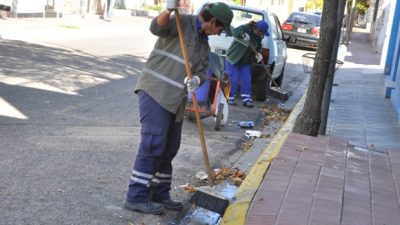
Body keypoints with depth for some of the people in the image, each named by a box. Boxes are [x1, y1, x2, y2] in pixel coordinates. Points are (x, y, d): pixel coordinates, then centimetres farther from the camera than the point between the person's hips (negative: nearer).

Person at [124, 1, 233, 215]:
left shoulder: (204, 44, 19)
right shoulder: (183, 22, -4)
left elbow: (202, 70, 8)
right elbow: (157, 28, -21)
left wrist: (197, 79, -15)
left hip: (175, 100, 9)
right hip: (155, 91, -9)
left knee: (169, 148, 10)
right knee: (153, 143, -13)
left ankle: (159, 194, 21)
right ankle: (136, 197, -8)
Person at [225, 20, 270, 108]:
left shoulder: (258, 37, 1)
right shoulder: (245, 28, -19)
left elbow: (258, 47, 11)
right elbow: (235, 32, -34)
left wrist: (258, 53, -10)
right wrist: (243, 34, -54)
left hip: (246, 62, 6)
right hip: (234, 58, -6)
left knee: (247, 80, 2)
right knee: (233, 79, -7)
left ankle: (246, 99, 7)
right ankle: (230, 98, 5)